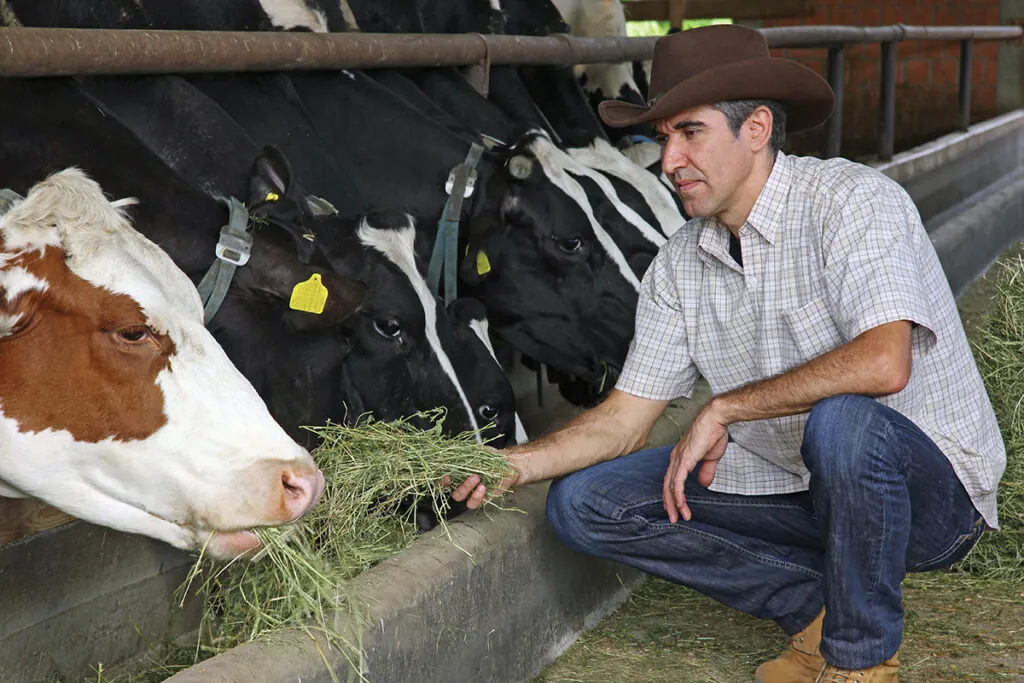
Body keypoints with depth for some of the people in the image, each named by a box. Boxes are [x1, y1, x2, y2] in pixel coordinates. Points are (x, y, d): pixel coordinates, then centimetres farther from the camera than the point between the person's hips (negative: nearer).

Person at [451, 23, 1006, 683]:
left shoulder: (853, 199, -19)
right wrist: (512, 465, -15)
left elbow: (882, 364, -34)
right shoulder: (680, 265, 1)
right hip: (789, 484, 6)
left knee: (842, 419, -40)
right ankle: (817, 608, -1)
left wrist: (723, 409, -25)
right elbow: (623, 421, 2)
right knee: (584, 501, -5)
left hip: (929, 487, -6)